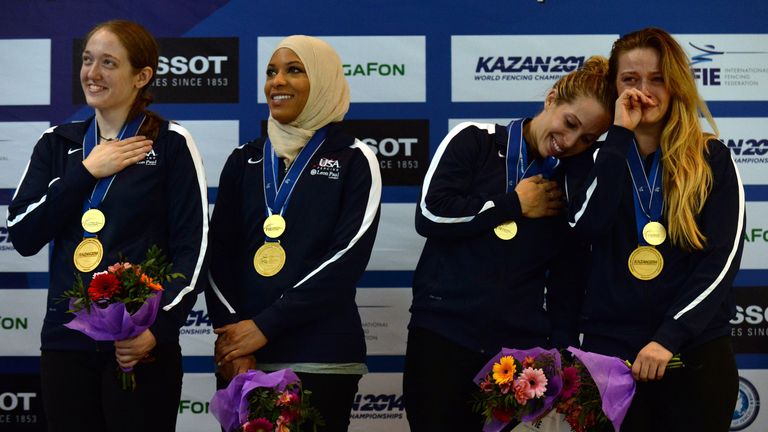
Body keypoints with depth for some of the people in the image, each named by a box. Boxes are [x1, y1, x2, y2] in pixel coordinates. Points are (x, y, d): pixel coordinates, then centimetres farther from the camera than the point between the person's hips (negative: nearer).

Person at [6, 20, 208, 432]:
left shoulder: (170, 143, -1)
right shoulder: (57, 144, 10)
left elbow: (192, 248, -6)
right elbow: (23, 237, 0)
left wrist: (158, 328, -16)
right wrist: (86, 173, -7)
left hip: (139, 345, -3)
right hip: (64, 341, 4)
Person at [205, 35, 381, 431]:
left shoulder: (353, 160, 0)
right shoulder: (244, 160, 11)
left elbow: (347, 258, -10)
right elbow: (218, 253, 5)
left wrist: (265, 325, -14)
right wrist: (230, 333, -10)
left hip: (320, 356, -3)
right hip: (241, 356, 3)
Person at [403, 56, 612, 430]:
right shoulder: (475, 141, 2)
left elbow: (566, 279, 9)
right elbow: (431, 215, -10)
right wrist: (515, 204, -4)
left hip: (522, 348, 2)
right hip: (442, 334, -2)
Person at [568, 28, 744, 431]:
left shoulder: (712, 158, 2)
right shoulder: (601, 156, 7)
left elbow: (722, 259, -6)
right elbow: (587, 223, -13)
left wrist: (670, 336, -14)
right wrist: (621, 134, -10)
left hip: (695, 351, -1)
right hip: (609, 348, 1)